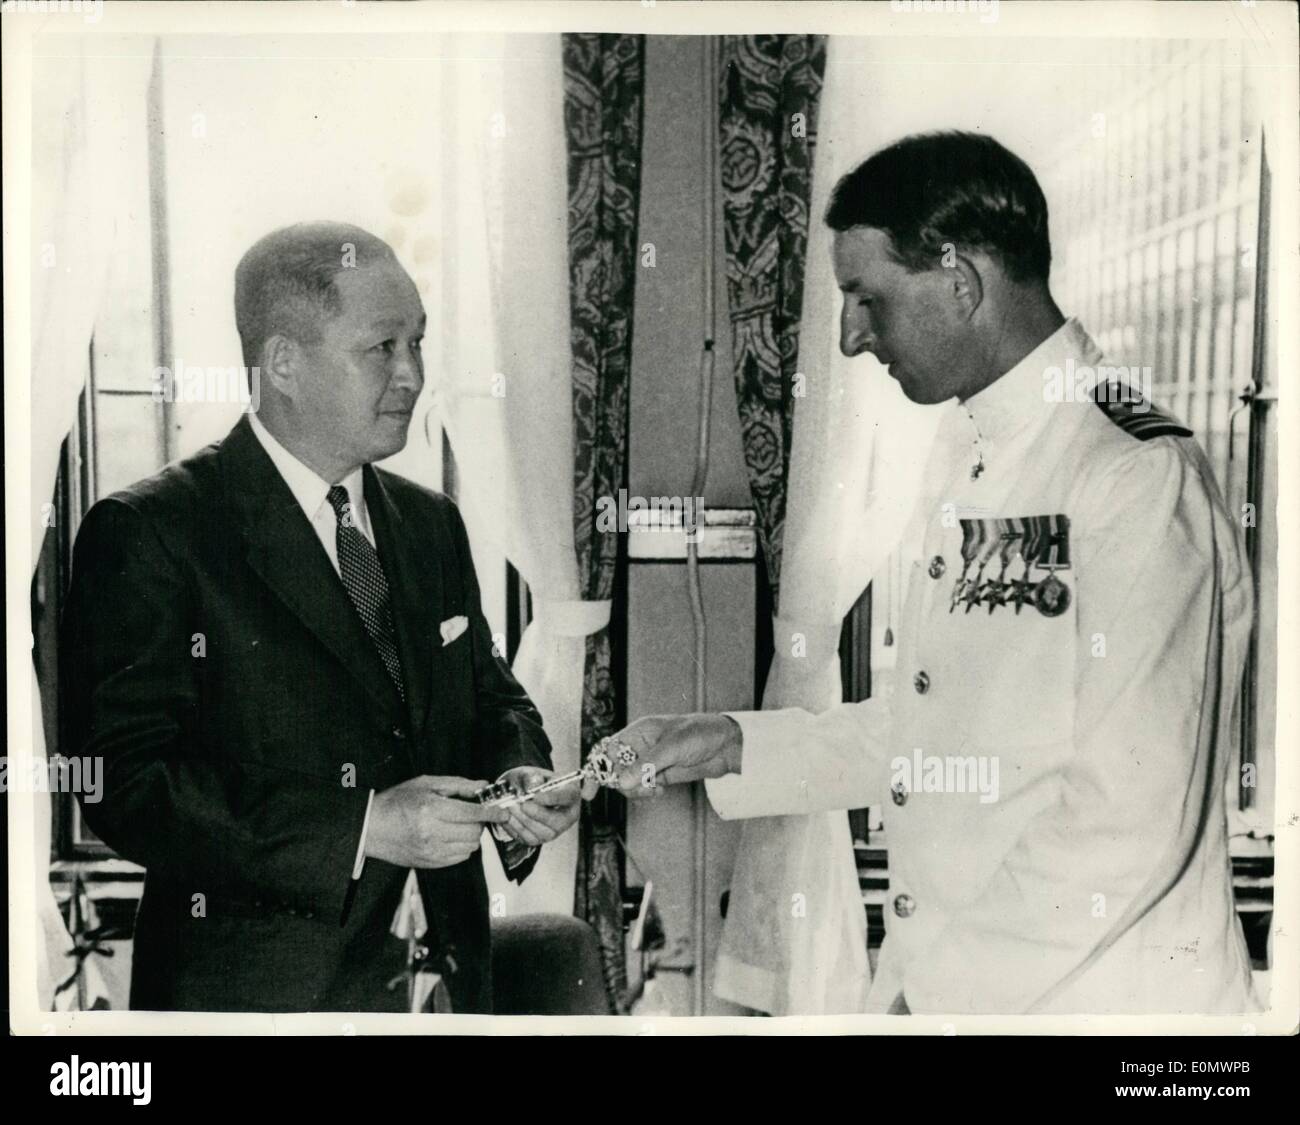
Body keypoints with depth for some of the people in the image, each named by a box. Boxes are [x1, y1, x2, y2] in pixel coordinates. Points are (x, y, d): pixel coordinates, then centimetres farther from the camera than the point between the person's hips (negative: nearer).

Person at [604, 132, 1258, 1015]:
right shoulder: (970, 452, 7)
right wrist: (731, 747, 6)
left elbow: (1131, 828, -22)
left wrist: (941, 987, -15)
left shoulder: (1141, 477, -20)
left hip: (1094, 988, -7)